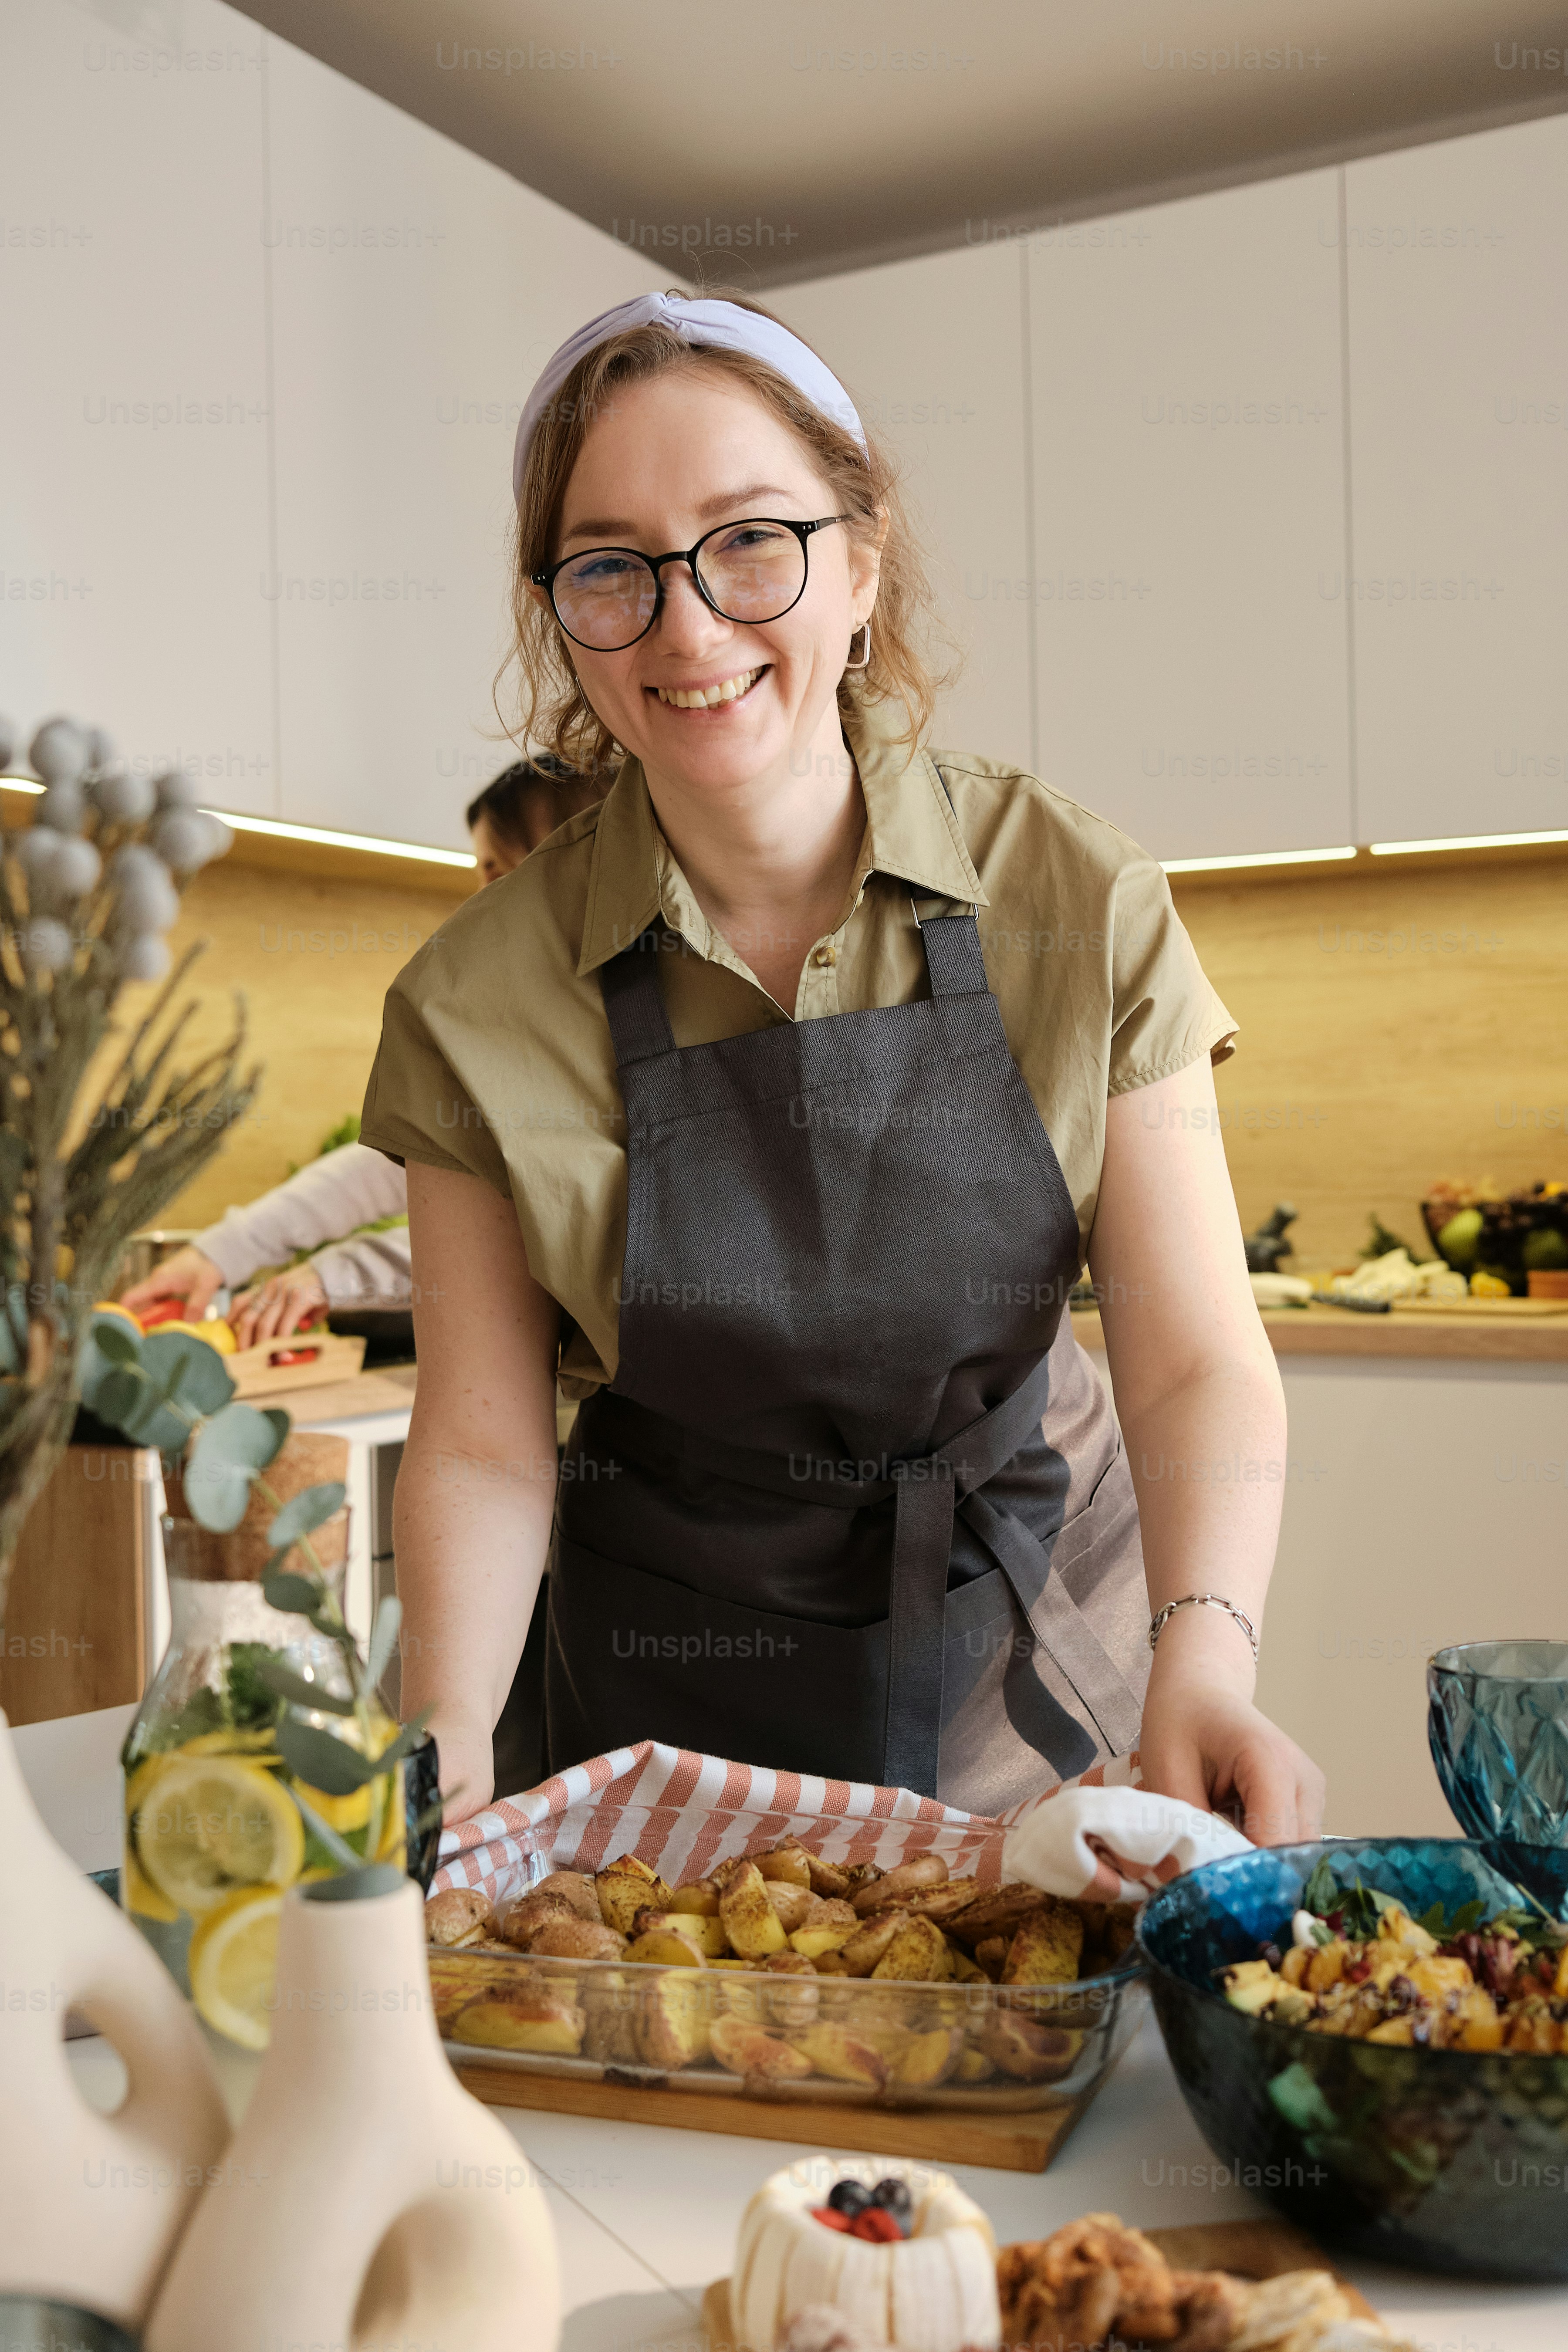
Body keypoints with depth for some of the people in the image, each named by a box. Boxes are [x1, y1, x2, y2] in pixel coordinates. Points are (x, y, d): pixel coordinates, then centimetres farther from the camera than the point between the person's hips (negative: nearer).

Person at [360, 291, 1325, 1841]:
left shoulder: (1080, 903, -13)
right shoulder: (479, 1006, -13)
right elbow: (485, 1442, -10)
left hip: (1048, 1645, 1)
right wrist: (447, 1734, -25)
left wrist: (1206, 1645, -31)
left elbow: (1195, 1358, -15)